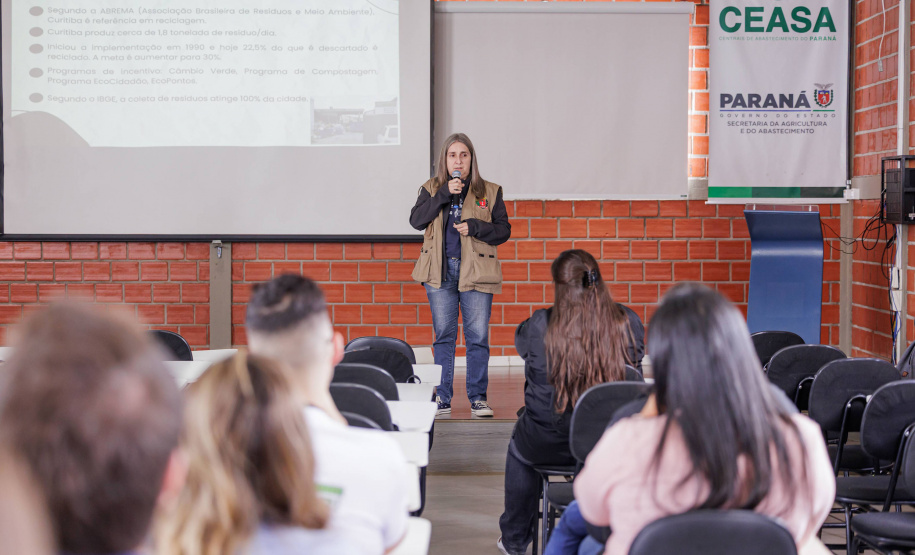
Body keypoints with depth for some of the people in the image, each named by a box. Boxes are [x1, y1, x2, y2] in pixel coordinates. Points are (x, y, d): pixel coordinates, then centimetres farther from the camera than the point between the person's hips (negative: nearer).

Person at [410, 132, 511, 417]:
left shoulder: (489, 192, 7)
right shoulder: (431, 190, 9)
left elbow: (504, 230, 4)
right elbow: (416, 220, -7)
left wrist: (474, 227, -12)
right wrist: (444, 194, -14)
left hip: (476, 272, -1)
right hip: (440, 272, 1)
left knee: (478, 337, -2)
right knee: (443, 336, 4)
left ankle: (478, 397, 7)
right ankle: (442, 398, 11)